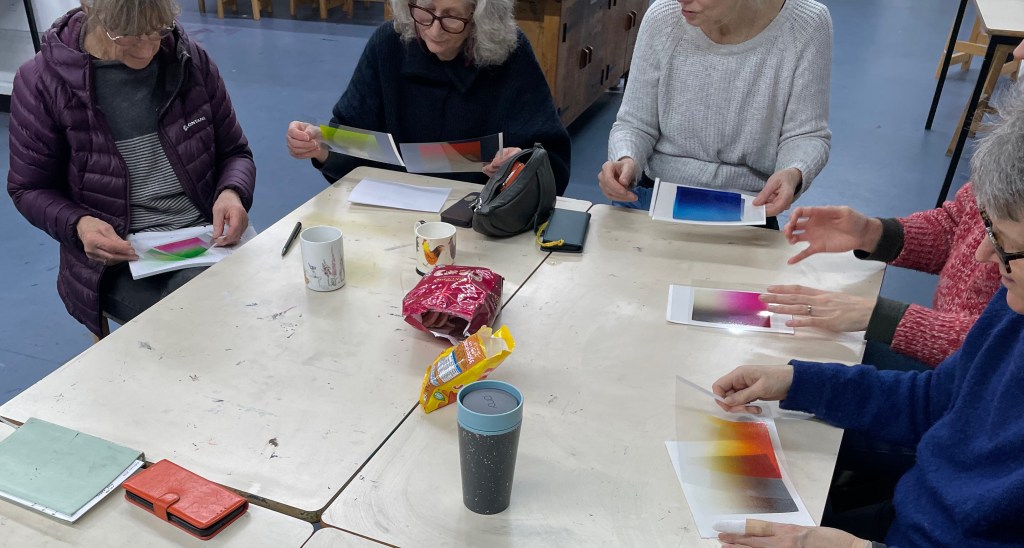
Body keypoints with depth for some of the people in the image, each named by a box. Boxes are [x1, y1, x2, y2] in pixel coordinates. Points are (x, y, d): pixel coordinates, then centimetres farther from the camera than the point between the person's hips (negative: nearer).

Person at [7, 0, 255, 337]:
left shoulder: (190, 60, 4)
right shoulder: (43, 82, -3)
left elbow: (234, 152, 12)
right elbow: (29, 188, 6)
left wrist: (232, 193, -11)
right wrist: (77, 224, -15)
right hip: (115, 258, -2)